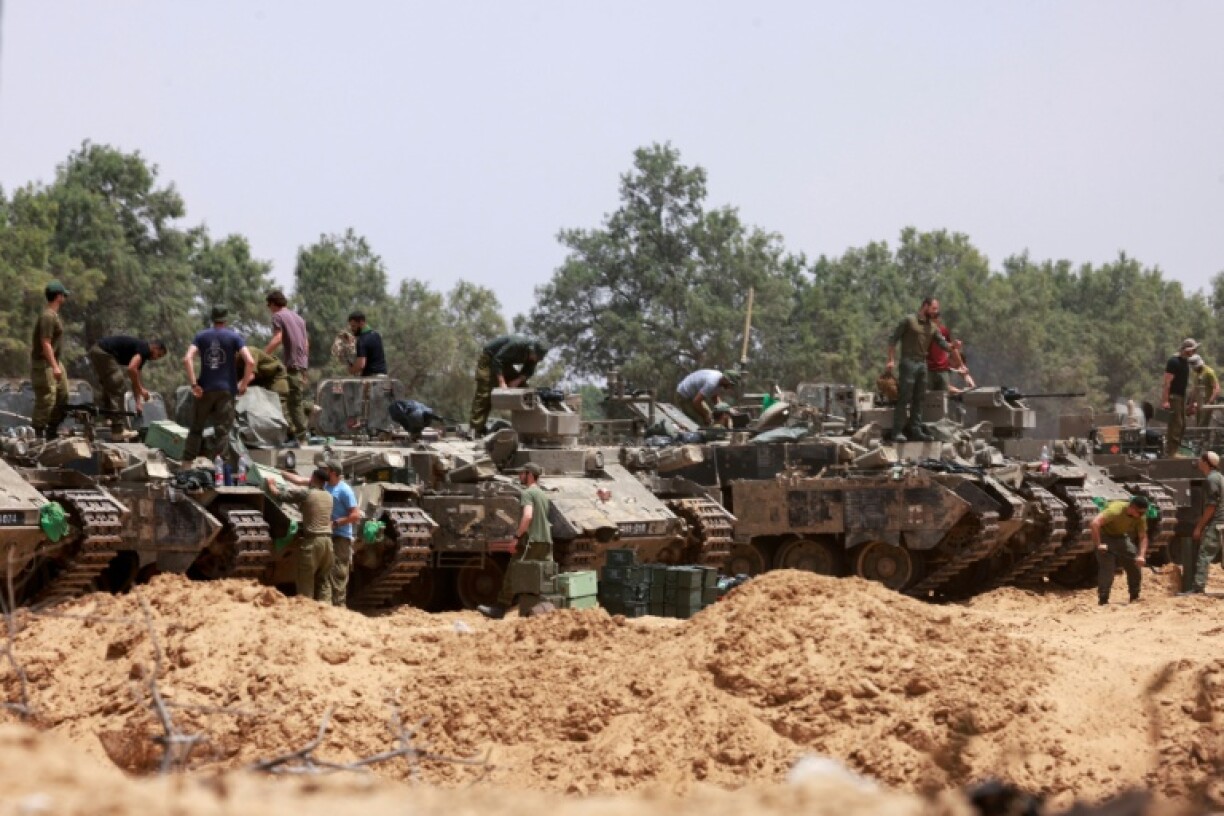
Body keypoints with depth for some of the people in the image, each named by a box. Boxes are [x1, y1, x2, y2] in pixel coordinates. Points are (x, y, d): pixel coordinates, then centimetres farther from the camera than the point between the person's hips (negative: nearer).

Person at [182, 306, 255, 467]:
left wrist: (194, 384, -7)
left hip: (205, 389, 2)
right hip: (226, 390, -2)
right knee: (223, 432, 0)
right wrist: (243, 384, -2)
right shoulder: (234, 337, 1)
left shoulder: (201, 336, 6)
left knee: (196, 428, 13)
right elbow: (250, 362, -11)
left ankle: (186, 464, 13)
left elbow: (187, 359, -8)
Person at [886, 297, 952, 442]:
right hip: (909, 363, -7)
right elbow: (893, 339, -5)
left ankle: (916, 430, 13)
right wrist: (891, 360, -12)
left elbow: (942, 343, 6)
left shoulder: (933, 326, 13)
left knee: (919, 399, 8)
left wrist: (953, 346, -16)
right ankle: (897, 432, -8)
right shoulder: (908, 320, -5)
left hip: (923, 364, 7)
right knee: (904, 398, -9)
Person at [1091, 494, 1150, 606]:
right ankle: (1103, 601, -9)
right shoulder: (1115, 510, -34)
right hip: (1106, 537, -6)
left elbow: (1143, 537, -7)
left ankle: (1135, 598, 16)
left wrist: (1141, 555, -22)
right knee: (1107, 570, -16)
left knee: (1136, 566, 3)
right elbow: (1094, 523, -41)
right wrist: (1098, 544, -37)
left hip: (1122, 537, 6)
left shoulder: (1140, 516, -15)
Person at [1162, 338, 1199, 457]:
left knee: (1182, 425, 12)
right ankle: (1171, 452, -11)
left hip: (1181, 396, 10)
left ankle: (1174, 450, 18)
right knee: (1175, 424, -12)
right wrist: (1165, 400, -24)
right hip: (1173, 396, -10)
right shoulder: (1174, 362, -14)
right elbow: (1167, 382, -18)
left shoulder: (1186, 361, 14)